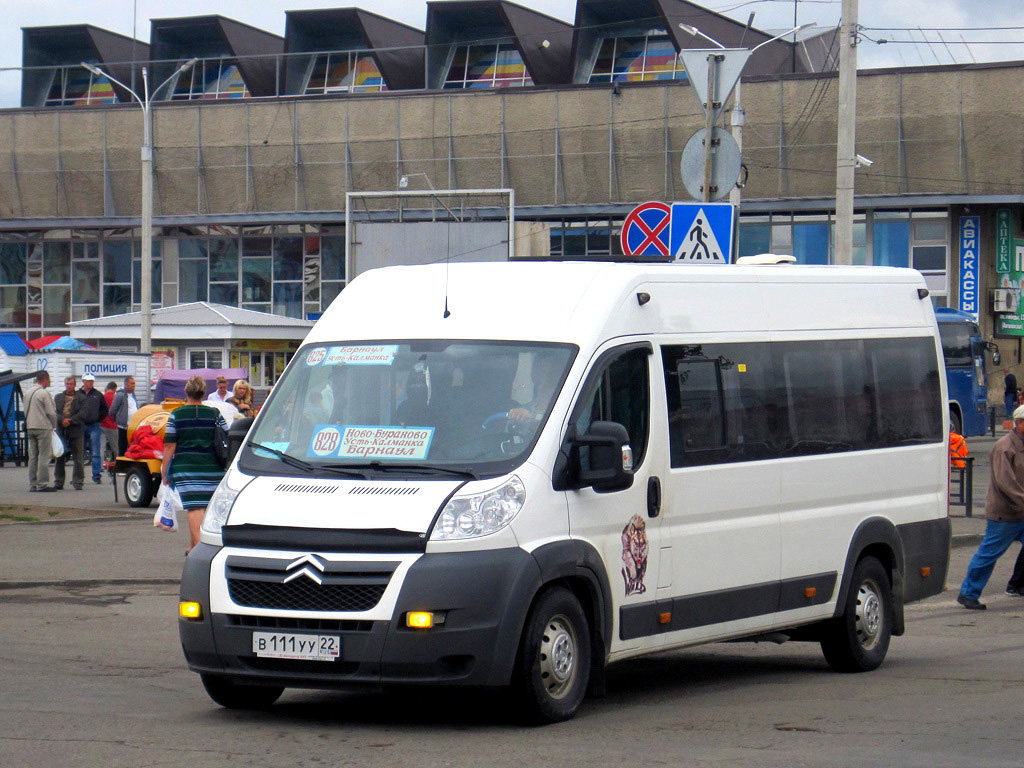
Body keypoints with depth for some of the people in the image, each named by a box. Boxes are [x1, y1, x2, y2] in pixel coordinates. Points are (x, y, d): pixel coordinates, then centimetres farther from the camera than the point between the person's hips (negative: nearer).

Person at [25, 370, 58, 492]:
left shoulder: (28, 393, 12)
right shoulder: (44, 393, -11)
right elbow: (51, 412, -12)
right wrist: (54, 425, 2)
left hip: (30, 428, 8)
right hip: (43, 427, -8)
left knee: (32, 457, 9)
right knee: (43, 457, -6)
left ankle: (32, 484, 10)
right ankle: (42, 484, -9)